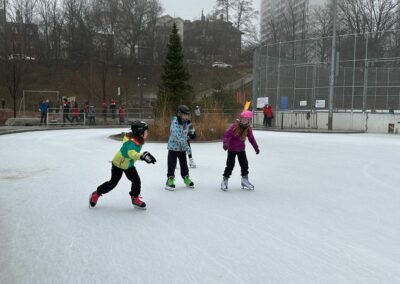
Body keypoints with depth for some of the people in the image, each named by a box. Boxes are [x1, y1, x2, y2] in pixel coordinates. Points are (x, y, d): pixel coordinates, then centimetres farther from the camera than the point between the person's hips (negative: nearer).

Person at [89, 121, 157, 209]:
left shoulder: (139, 140, -13)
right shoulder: (131, 143, -39)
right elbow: (131, 153, -61)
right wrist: (142, 156, -77)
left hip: (129, 165, 7)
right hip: (118, 164, -7)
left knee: (136, 181, -6)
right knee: (113, 183, 8)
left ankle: (135, 198, 15)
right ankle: (96, 194, 30)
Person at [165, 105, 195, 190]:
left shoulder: (185, 123, 2)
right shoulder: (175, 123, -22)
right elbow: (177, 137, -30)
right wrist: (186, 146, -31)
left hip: (182, 148, 7)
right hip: (173, 147, -6)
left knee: (184, 164, 15)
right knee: (172, 165, -1)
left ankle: (186, 178, 29)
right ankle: (170, 180, 9)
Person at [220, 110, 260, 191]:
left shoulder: (248, 129, -3)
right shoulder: (234, 127, -19)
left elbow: (251, 139, 10)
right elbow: (227, 135, -25)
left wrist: (256, 148, 16)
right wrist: (225, 143, -41)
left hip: (241, 149, 5)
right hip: (232, 149, -5)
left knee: (244, 164, 5)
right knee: (230, 165, -6)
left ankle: (245, 180, 19)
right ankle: (225, 180, 8)